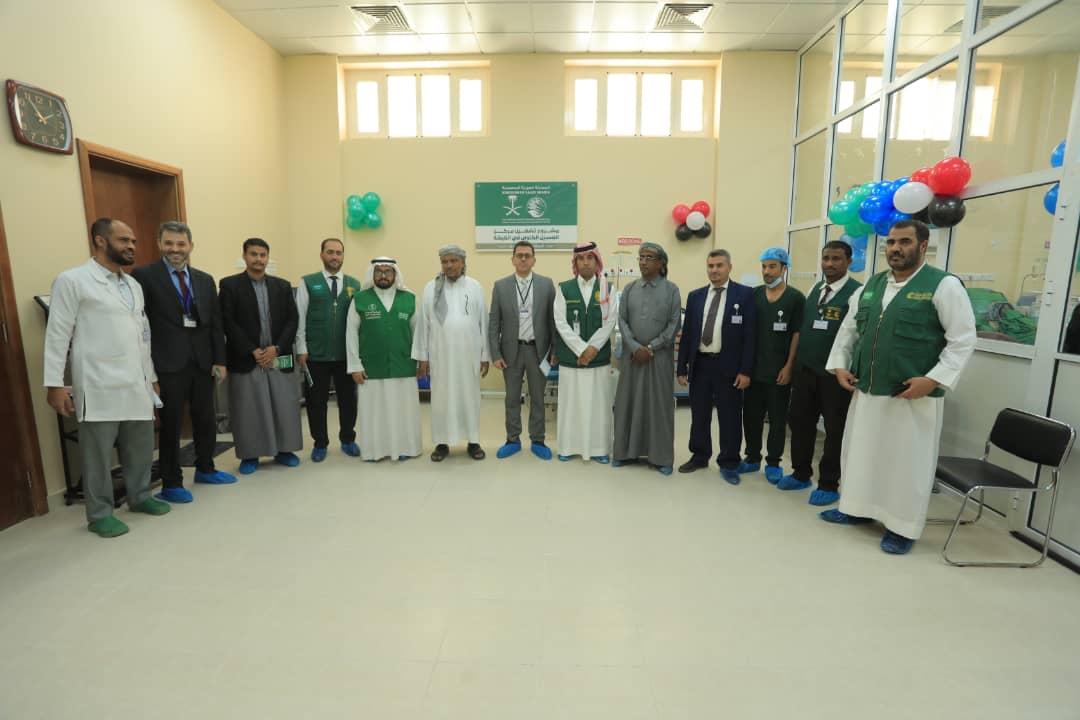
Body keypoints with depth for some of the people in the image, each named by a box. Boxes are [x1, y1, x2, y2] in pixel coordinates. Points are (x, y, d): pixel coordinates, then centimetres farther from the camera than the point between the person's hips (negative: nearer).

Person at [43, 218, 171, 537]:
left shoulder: (134, 285, 15)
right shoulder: (72, 280, -4)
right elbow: (57, 335, -6)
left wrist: (151, 376, 16)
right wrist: (54, 384, -10)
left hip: (136, 384, 6)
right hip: (98, 386, -5)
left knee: (141, 446, 13)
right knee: (98, 452, 5)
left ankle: (139, 496, 31)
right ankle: (99, 514, 19)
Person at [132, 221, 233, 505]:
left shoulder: (205, 280, 11)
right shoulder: (144, 276, -2)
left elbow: (216, 324, 10)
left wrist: (219, 360, 5)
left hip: (202, 361, 5)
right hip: (169, 363, -4)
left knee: (206, 418, 14)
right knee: (171, 424, 4)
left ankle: (205, 469, 32)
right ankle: (171, 483, 18)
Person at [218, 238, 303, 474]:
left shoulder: (283, 286, 10)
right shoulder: (230, 285, 1)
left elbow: (292, 320, 4)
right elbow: (228, 322, -6)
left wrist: (276, 348, -8)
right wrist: (253, 351, -13)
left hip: (279, 357, 3)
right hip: (245, 359, -2)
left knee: (284, 406, 5)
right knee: (248, 408, 3)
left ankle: (283, 450, 18)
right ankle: (249, 455, 16)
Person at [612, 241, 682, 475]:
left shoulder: (671, 289, 0)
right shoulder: (629, 288, 7)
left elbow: (674, 325, -5)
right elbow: (622, 320, 2)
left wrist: (651, 348, -11)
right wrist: (636, 347, -11)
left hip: (660, 356, -2)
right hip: (632, 354, 2)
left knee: (659, 404, 3)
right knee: (628, 401, 6)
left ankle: (661, 456, 13)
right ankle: (626, 451, 17)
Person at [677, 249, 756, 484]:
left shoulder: (745, 294, -2)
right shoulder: (695, 296, 8)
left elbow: (749, 335, -6)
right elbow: (687, 334, 8)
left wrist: (745, 371, -10)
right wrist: (682, 368, 4)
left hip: (728, 366, -3)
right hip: (700, 364, 3)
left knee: (729, 417, 5)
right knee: (699, 414, 13)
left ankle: (729, 464, 20)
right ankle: (700, 456, 30)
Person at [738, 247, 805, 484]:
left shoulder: (796, 298, -2)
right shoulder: (754, 295, 6)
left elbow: (797, 335, -4)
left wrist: (788, 367, -10)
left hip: (779, 371, -3)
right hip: (754, 368, 3)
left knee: (777, 419, 7)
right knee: (751, 415, 10)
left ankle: (773, 463, 20)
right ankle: (752, 458, 25)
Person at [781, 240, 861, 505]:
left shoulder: (857, 292, -10)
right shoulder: (814, 290, 11)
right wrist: (795, 365, 12)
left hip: (835, 374, -6)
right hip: (805, 371, 6)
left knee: (834, 429, 7)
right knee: (799, 421, 13)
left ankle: (829, 485, 21)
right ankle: (801, 474, 31)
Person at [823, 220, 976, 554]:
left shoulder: (944, 285, -7)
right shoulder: (871, 285, 10)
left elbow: (963, 339, -9)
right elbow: (849, 329, 16)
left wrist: (933, 379, -18)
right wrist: (839, 365, 5)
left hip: (914, 395, -6)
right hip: (866, 391, 6)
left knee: (908, 460, 6)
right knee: (860, 451, 16)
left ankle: (902, 526, 22)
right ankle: (857, 507, 33)